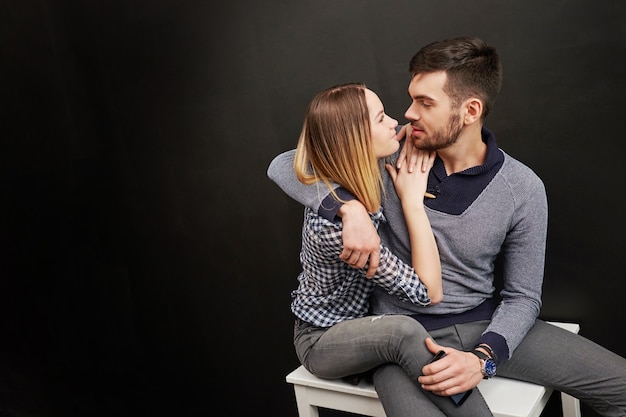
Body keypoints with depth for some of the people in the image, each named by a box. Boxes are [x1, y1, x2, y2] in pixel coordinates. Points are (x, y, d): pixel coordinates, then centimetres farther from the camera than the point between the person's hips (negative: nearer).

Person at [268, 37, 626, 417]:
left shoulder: (523, 189, -6)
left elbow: (522, 296, -1)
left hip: (487, 326, 2)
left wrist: (483, 359, -20)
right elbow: (284, 166, -8)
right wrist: (349, 208, -26)